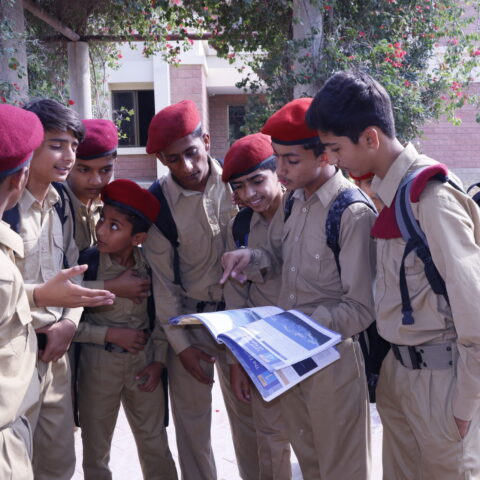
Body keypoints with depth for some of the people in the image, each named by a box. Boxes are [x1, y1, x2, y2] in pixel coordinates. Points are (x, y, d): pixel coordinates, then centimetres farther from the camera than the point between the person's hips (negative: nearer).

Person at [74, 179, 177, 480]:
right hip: (99, 362, -1)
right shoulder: (85, 263, -15)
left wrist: (159, 360, -4)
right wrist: (111, 334, -16)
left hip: (144, 361, 2)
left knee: (156, 447, 12)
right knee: (96, 451, 14)